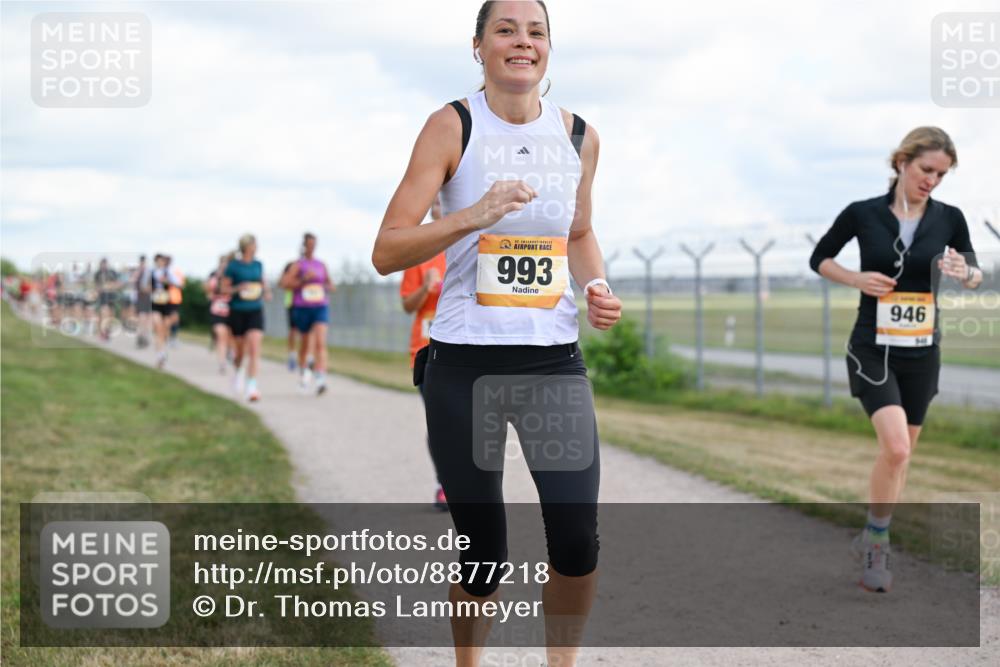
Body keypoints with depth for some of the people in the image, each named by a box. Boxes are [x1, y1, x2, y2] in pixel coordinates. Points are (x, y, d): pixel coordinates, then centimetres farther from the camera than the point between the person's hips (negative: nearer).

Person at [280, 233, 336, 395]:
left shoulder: (322, 265, 10)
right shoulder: (298, 265, 0)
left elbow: (331, 285, 21)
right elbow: (284, 283, -10)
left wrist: (328, 287, -2)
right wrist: (303, 279, -18)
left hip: (321, 307, 1)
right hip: (302, 307, -1)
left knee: (320, 342, -16)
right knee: (306, 342, 13)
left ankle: (320, 379, -26)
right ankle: (303, 370, 41)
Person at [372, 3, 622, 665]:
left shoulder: (579, 136, 7)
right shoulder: (452, 126, -5)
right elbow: (387, 251, -10)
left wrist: (598, 285, 3)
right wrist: (472, 216, -24)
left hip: (555, 359, 3)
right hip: (464, 361, -3)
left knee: (577, 540, -10)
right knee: (482, 555, 1)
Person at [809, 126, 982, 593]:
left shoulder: (949, 219, -2)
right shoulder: (863, 214, -7)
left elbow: (975, 274, 10)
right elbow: (819, 259, 6)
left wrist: (965, 273, -14)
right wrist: (857, 279, -12)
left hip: (922, 353, 3)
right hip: (873, 349, -3)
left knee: (901, 453, 11)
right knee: (895, 447, -20)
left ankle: (873, 538, 29)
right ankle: (876, 545, -3)